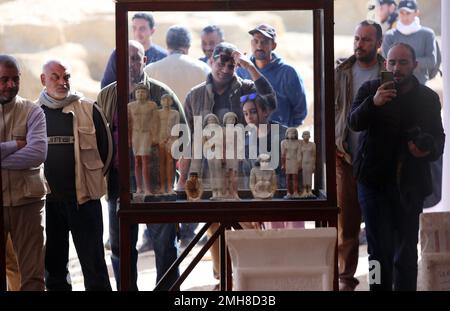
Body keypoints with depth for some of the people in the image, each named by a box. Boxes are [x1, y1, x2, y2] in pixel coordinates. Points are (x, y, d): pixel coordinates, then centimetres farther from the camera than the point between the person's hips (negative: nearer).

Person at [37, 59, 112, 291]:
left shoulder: (88, 110, 0)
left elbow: (104, 148, 5)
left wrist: (91, 178, 7)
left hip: (83, 196, -2)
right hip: (47, 199, 3)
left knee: (93, 262, 0)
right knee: (53, 263, 11)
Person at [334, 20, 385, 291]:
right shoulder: (342, 73, 7)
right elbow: (330, 109, 10)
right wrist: (332, 143, 1)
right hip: (347, 157, 1)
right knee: (346, 220, 1)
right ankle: (346, 276, 10)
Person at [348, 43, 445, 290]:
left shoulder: (428, 98, 6)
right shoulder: (370, 89, 0)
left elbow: (438, 136, 11)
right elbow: (354, 122, -14)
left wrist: (429, 149, -13)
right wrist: (373, 103, -33)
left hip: (410, 184, 2)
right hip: (375, 180, -2)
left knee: (407, 252, 7)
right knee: (380, 249, -1)